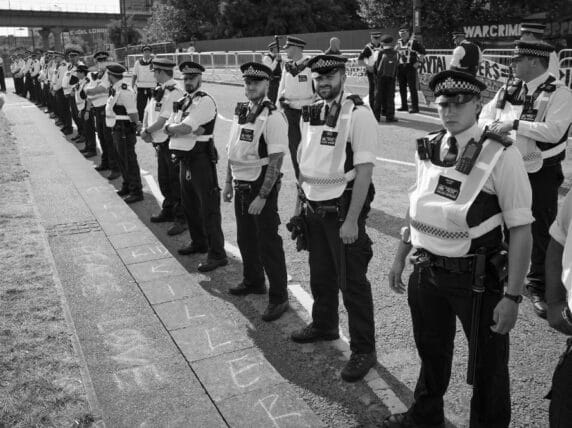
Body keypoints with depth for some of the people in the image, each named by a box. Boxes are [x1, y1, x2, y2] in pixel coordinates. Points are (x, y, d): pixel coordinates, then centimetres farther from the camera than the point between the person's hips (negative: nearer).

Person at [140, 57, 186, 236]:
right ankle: (168, 211, 38)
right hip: (160, 142, 9)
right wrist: (145, 129, -5)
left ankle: (181, 219, 11)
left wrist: (147, 131, -11)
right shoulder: (158, 90, 9)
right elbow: (148, 110, 12)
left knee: (176, 182, 0)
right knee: (163, 180, 21)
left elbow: (164, 119, -22)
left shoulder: (174, 93, -19)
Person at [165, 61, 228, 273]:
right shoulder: (183, 102, 16)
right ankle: (199, 242, 36)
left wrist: (173, 127, 0)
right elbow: (168, 128, 7)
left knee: (208, 207, -6)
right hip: (185, 159, 9)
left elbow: (184, 128, -22)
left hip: (201, 158, -9)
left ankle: (217, 254, -1)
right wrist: (188, 129, -11)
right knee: (189, 204, 19)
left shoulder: (205, 101, -12)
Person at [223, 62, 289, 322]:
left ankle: (279, 298, 14)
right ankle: (253, 281, 41)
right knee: (245, 239, 20)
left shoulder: (272, 117, -16)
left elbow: (276, 161, -20)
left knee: (268, 243, 0)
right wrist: (228, 183, 14)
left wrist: (262, 197, -21)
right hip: (241, 185, 8)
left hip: (261, 187, -8)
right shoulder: (240, 112, 8)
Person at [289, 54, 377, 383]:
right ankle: (324, 325, 44)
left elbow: (364, 170, -18)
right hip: (313, 207, 7)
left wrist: (352, 220, -20)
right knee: (320, 273, 21)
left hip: (343, 208, -7)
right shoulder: (312, 113, 8)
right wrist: (300, 204, 13)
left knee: (351, 281, 2)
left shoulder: (358, 114, -14)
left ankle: (363, 350, 17)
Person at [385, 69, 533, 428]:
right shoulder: (428, 148, 1)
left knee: (488, 365, 13)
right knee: (431, 351, 25)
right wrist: (400, 258, 15)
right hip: (426, 271, 6)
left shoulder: (501, 155, -16)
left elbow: (521, 230, -16)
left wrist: (512, 296, -18)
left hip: (477, 278, -5)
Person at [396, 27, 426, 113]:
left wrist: (419, 62, -7)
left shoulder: (413, 42, -5)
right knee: (402, 87, 9)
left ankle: (415, 107, -5)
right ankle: (404, 106, 19)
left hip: (411, 67, -6)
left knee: (412, 87, -7)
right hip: (400, 67, 6)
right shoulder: (399, 42, 11)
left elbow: (422, 51, -2)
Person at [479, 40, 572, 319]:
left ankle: (538, 287, 19)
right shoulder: (509, 89, 7)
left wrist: (514, 124, -23)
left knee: (540, 229, 3)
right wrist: (493, 126, -12)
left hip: (540, 172, -5)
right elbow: (485, 115, 10)